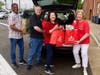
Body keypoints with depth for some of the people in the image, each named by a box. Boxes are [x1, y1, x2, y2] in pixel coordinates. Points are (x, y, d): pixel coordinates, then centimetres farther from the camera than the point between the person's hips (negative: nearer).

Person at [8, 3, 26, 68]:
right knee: (13, 50, 5)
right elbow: (12, 26, -22)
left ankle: (21, 60, 34)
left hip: (20, 35, 8)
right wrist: (20, 30, -16)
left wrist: (21, 31, 3)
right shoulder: (11, 16, -17)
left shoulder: (18, 15, 9)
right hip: (13, 36, -8)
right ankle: (14, 62, 20)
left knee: (22, 47, 17)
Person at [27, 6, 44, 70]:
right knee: (32, 51, -2)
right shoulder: (33, 17, -13)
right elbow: (36, 28, -22)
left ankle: (37, 62, 30)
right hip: (34, 37, -8)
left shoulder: (40, 17, 12)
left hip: (41, 37, 8)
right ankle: (29, 63, 9)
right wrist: (43, 31, -10)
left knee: (39, 51, 16)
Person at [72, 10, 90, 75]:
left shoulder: (85, 23, -19)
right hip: (77, 41, 6)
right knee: (75, 52, 13)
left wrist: (80, 40, -26)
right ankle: (78, 64, 37)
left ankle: (85, 69, 7)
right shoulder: (75, 22, -2)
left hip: (85, 41, -6)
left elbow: (87, 34, -23)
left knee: (84, 54, -5)